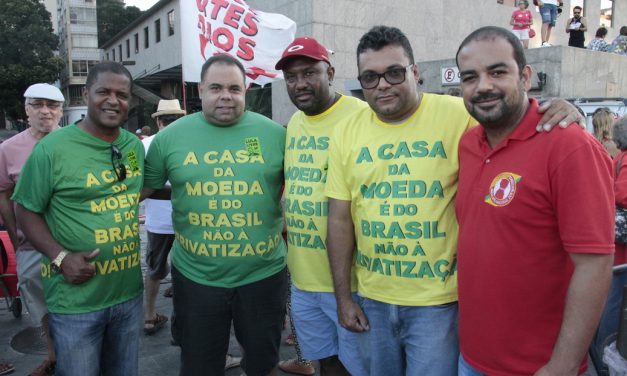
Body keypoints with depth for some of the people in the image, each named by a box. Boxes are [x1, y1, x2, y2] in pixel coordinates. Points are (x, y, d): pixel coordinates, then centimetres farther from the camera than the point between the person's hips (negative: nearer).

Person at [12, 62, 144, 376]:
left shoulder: (135, 146, 5)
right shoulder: (52, 148, -13)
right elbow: (26, 211, -8)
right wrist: (60, 257, -18)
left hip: (129, 291, 6)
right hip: (76, 300, -5)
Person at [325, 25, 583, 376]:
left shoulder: (459, 115, -11)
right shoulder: (347, 132, -2)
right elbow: (340, 220, 2)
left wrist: (564, 112, -26)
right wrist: (344, 297, 3)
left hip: (438, 298, -3)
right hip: (371, 297, 4)